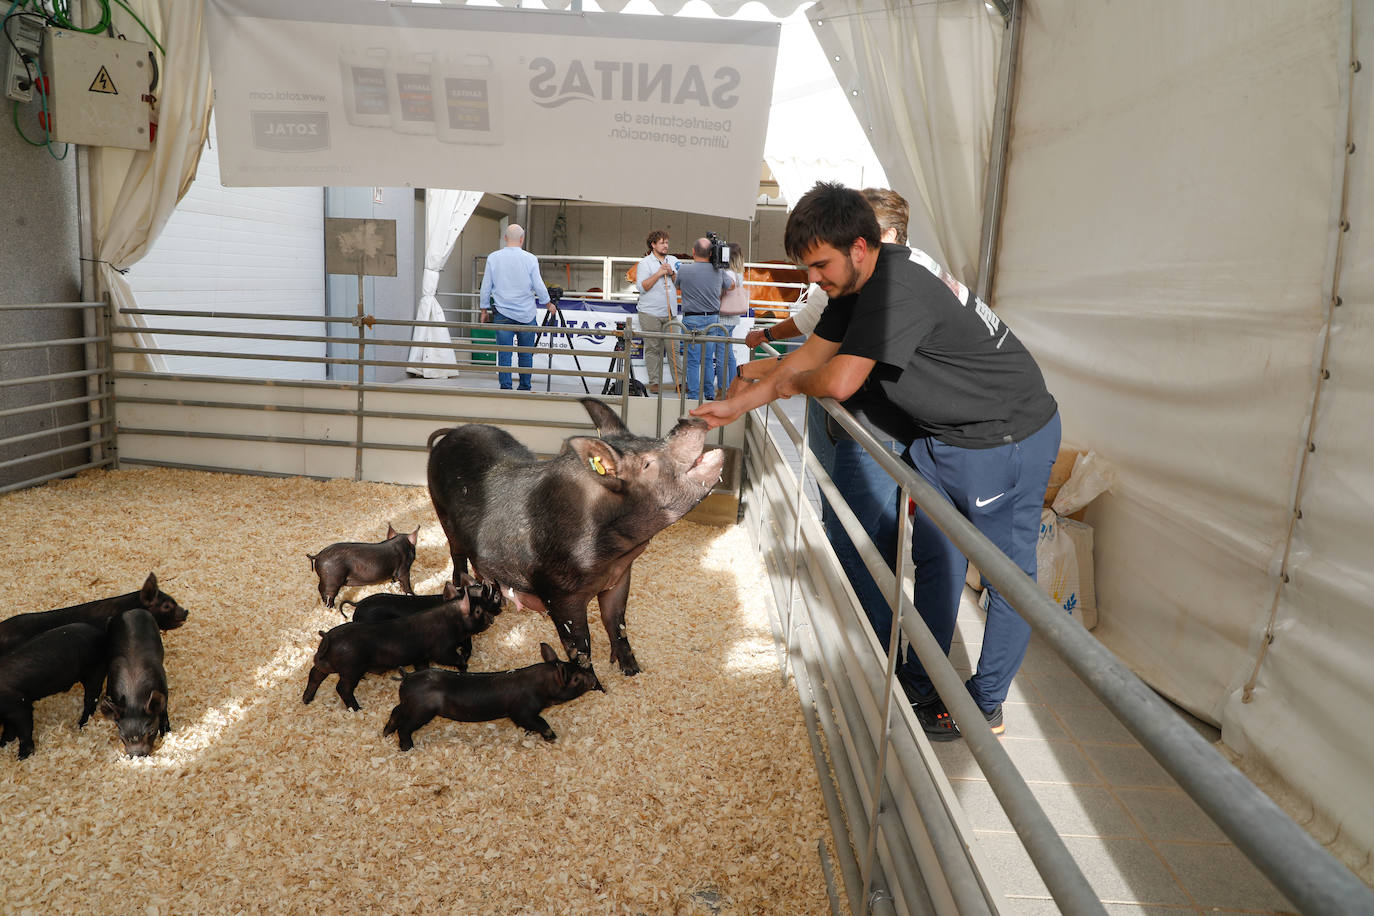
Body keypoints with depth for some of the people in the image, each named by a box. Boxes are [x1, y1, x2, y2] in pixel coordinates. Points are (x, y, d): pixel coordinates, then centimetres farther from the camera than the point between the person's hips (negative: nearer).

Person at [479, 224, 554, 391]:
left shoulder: (493, 258, 1)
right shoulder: (530, 259, -4)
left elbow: (486, 287, 5)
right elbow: (539, 286, -1)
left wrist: (484, 310, 15)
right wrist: (548, 304, 15)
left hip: (502, 313, 1)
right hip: (526, 314, 0)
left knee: (504, 352, 0)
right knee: (526, 353, 8)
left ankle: (505, 388, -5)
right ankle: (525, 388, 14)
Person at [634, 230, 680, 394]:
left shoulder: (673, 261, 15)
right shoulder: (644, 262, 1)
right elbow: (641, 287, -8)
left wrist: (672, 274, -4)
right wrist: (658, 274, -13)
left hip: (670, 313, 3)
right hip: (650, 314, -3)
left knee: (673, 348, -1)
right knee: (653, 349, 0)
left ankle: (679, 382, 1)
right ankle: (655, 383, 6)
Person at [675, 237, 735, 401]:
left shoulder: (684, 269, -9)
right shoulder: (719, 271, 0)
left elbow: (678, 286, 10)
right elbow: (731, 286, 18)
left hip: (692, 320, -3)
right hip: (713, 319, 3)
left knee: (693, 361, 0)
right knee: (709, 360, 11)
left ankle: (693, 397, 1)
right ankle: (710, 395, 16)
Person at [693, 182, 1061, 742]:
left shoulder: (898, 287, -29)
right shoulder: (857, 284, 3)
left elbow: (839, 381, -31)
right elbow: (811, 353, 11)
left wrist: (790, 383, -8)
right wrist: (736, 404, 11)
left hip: (1007, 438, -9)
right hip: (943, 435, 9)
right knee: (934, 556, 15)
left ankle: (985, 705, 20)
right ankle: (921, 680, 30)